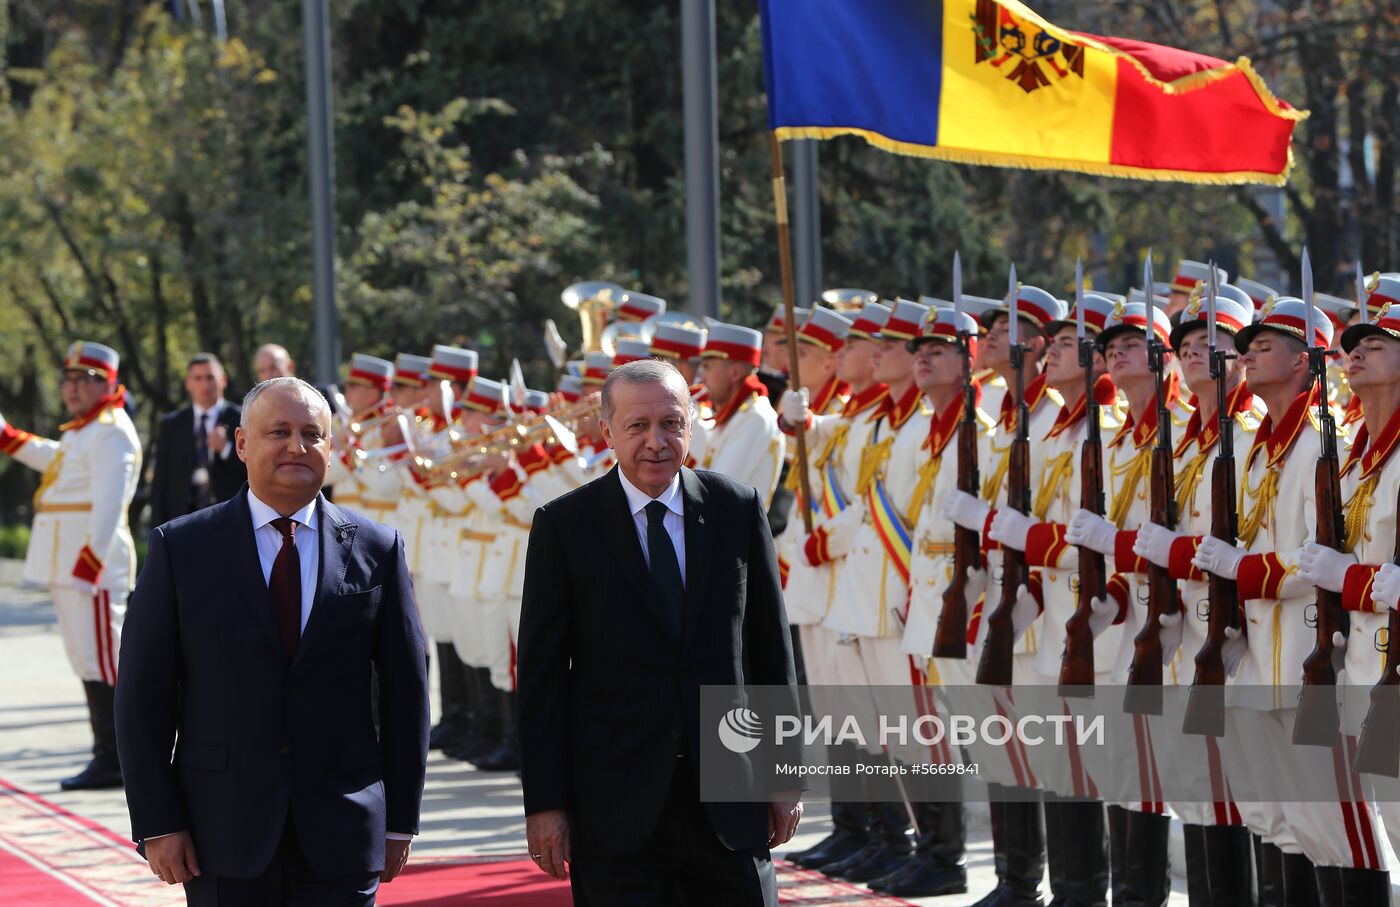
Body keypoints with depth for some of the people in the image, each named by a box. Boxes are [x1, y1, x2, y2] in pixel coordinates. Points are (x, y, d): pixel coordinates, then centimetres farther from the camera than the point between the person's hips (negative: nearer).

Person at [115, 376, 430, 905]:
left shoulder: (376, 550, 6)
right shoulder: (181, 548, 2)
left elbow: (405, 688, 8)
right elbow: (143, 694, 1)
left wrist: (400, 820, 5)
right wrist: (156, 823, -5)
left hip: (341, 840, 1)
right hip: (224, 837, 0)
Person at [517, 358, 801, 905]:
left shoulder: (738, 509, 4)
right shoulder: (564, 525, -2)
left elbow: (771, 647, 8)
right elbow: (542, 672, -2)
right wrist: (544, 802, -6)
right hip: (617, 806, -2)